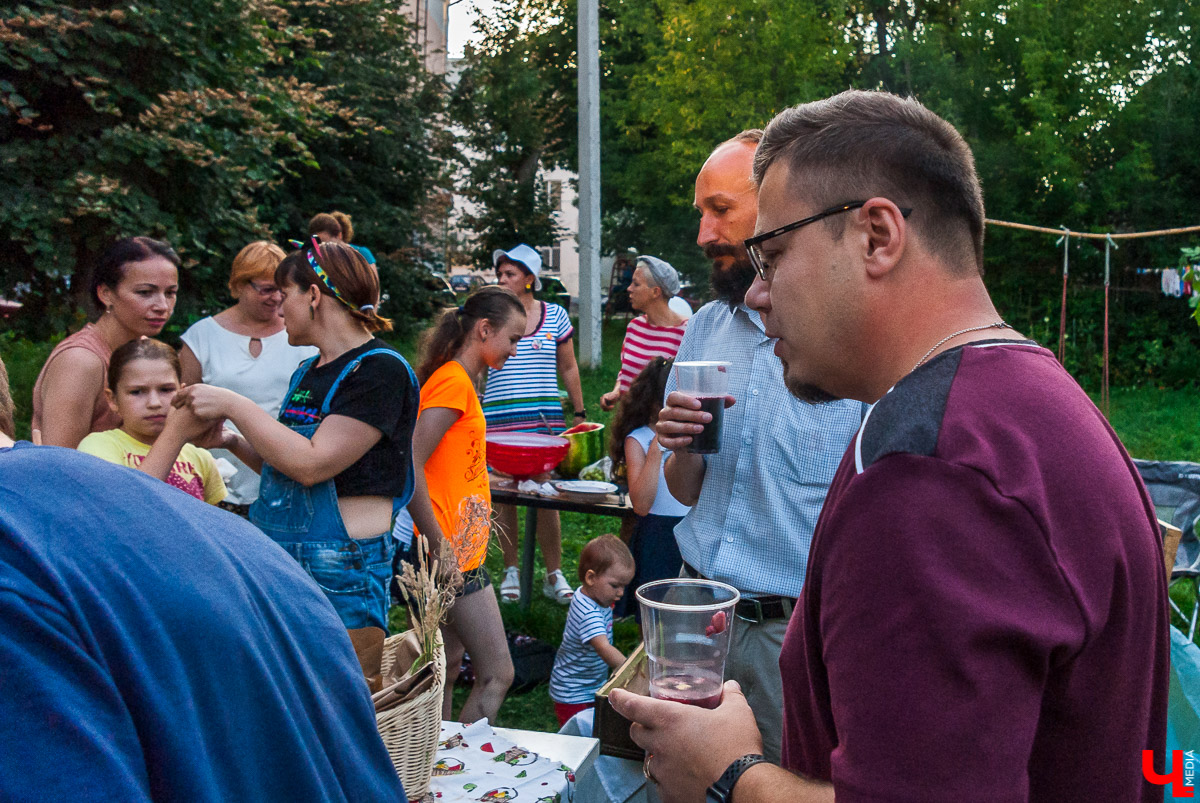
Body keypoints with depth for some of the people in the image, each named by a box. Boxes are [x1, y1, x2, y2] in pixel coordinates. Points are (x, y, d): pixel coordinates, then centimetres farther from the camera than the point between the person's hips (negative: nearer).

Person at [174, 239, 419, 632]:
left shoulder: (380, 370, -12)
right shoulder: (306, 372, 14)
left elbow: (311, 465, -20)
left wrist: (233, 404, -15)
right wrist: (233, 441, 4)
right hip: (277, 556, 8)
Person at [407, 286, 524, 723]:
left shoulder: (458, 380, 16)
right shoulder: (454, 381, -14)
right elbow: (409, 466, -23)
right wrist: (440, 549, -22)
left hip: (457, 554, 10)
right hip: (453, 556, -10)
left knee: (448, 668, 16)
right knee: (497, 675, -6)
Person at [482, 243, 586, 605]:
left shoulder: (555, 316, 6)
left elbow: (568, 368, 13)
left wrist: (580, 413, 13)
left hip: (544, 419, 0)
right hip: (499, 419, 0)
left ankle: (554, 574, 13)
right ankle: (511, 571, 19)